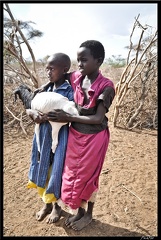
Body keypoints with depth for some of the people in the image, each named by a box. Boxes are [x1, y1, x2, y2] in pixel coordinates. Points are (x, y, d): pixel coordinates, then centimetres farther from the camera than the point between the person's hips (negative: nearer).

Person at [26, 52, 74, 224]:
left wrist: (47, 117, -27)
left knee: (56, 171, 9)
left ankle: (56, 205, 36)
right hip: (43, 136, 6)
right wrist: (34, 114, -18)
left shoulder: (69, 91, -14)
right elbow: (30, 108, 4)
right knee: (43, 169, 17)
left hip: (59, 137, -6)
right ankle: (47, 203, 41)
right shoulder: (44, 89, 3)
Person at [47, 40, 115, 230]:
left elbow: (98, 118, -21)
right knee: (73, 174, 17)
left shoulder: (106, 86, -19)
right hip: (75, 135, 5)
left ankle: (88, 214, 40)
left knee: (88, 177, 12)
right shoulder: (75, 78, -5)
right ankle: (80, 210, 42)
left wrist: (67, 118, -23)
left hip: (94, 137, -5)